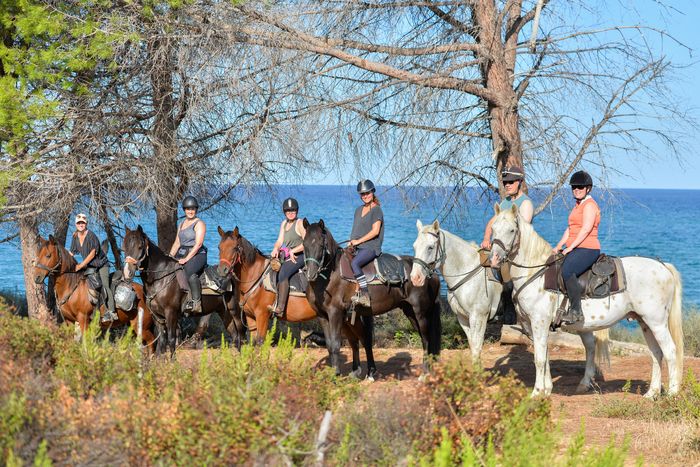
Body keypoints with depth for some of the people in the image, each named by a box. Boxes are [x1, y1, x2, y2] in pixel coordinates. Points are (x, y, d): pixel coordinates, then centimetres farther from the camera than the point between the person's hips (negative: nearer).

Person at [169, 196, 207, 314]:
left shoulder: (199, 224, -3)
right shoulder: (182, 224, 21)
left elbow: (198, 244, -13)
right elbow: (177, 243, 21)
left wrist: (186, 259, -20)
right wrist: (171, 256, 5)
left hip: (197, 255, -8)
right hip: (182, 254, 8)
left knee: (189, 270, -38)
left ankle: (196, 302, -36)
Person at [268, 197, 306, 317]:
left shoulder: (300, 223, -6)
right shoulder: (284, 223, 17)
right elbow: (280, 241, 13)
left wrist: (292, 251, -16)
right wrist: (275, 249, -8)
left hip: (299, 257, -9)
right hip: (285, 257, 9)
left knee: (283, 273, -30)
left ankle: (280, 308, -39)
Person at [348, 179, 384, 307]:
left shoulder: (376, 210, -4)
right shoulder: (359, 210, 20)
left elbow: (375, 231, -13)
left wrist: (358, 241, -13)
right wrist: (351, 242, 7)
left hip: (371, 247, -9)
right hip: (357, 247, 9)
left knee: (354, 263, -32)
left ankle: (365, 295, -34)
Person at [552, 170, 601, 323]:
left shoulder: (589, 205, -9)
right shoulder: (578, 205, 22)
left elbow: (586, 229, -18)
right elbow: (570, 229, 22)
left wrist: (570, 247, -19)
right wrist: (558, 246, 11)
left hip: (587, 249, -11)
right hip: (575, 249, 11)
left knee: (567, 270, -33)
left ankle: (576, 311, -30)